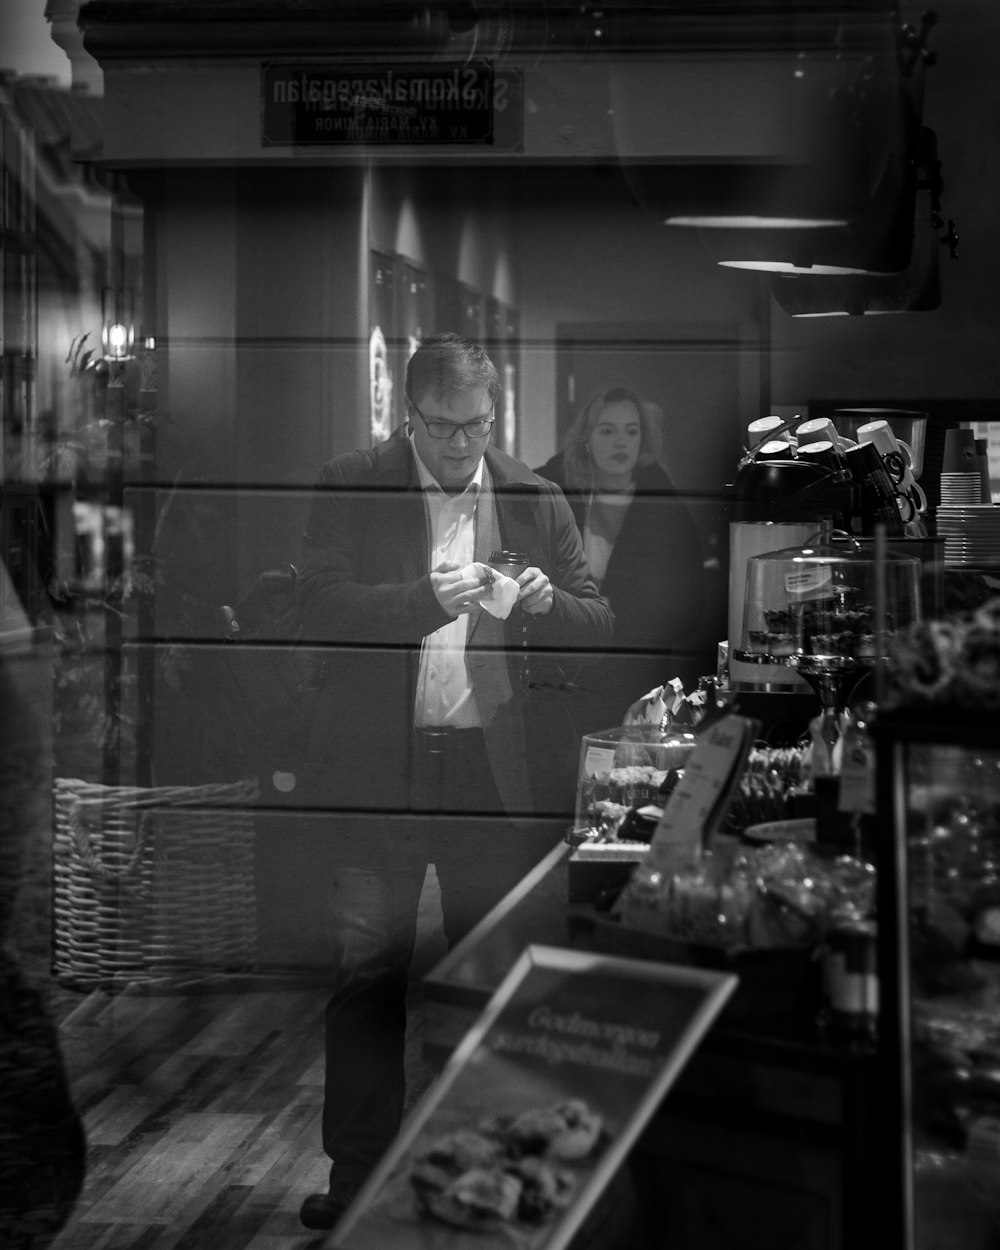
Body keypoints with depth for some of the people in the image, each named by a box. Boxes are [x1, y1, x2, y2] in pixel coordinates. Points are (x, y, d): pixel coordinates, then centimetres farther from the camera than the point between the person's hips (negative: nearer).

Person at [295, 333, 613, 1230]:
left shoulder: (535, 500, 7)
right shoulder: (350, 489, 0)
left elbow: (599, 626, 7)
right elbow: (321, 608, -11)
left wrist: (547, 601, -15)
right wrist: (429, 598, -24)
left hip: (494, 770, 2)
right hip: (380, 764, -2)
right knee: (366, 977, 2)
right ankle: (358, 1174, 14)